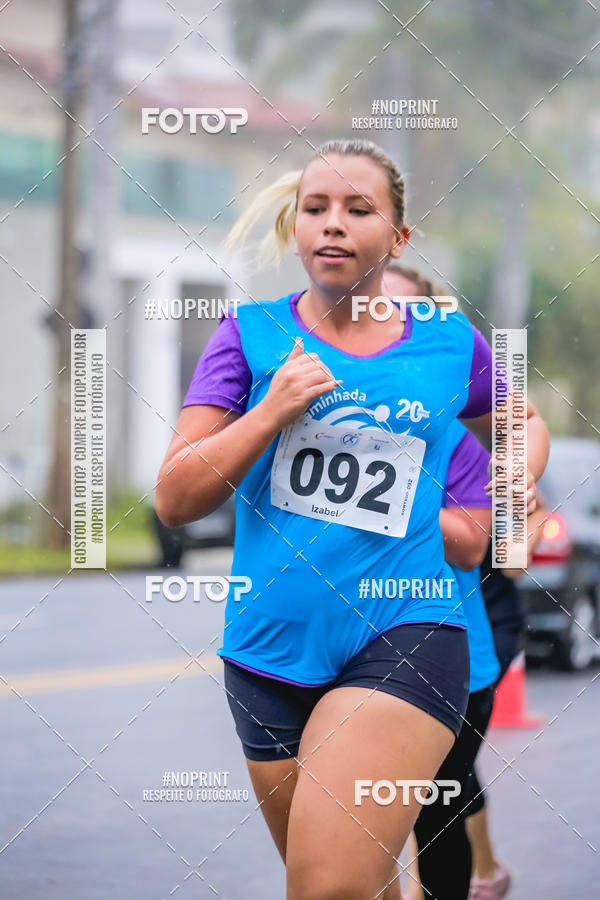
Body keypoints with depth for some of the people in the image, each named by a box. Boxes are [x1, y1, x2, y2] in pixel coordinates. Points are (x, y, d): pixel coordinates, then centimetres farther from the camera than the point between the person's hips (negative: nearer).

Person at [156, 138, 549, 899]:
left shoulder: (452, 344, 6)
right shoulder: (252, 336, 3)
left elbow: (521, 423, 28)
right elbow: (174, 500, -1)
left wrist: (521, 475, 6)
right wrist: (271, 414, -13)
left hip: (405, 638, -2)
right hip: (271, 647, 2)